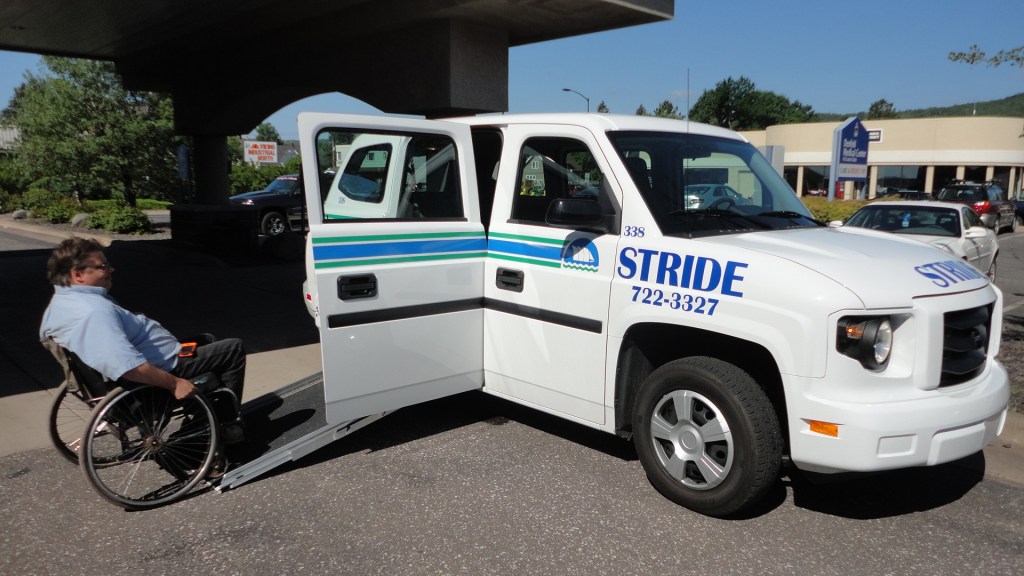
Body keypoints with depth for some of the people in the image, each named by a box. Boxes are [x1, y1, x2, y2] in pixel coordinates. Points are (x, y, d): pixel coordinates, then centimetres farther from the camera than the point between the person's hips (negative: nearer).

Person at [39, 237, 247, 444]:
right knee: (234, 349, -1)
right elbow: (127, 365, -42)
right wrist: (174, 383, -32)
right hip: (161, 367, -11)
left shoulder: (62, 302, 3)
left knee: (206, 341, 30)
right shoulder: (94, 312, -31)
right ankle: (226, 424, 7)